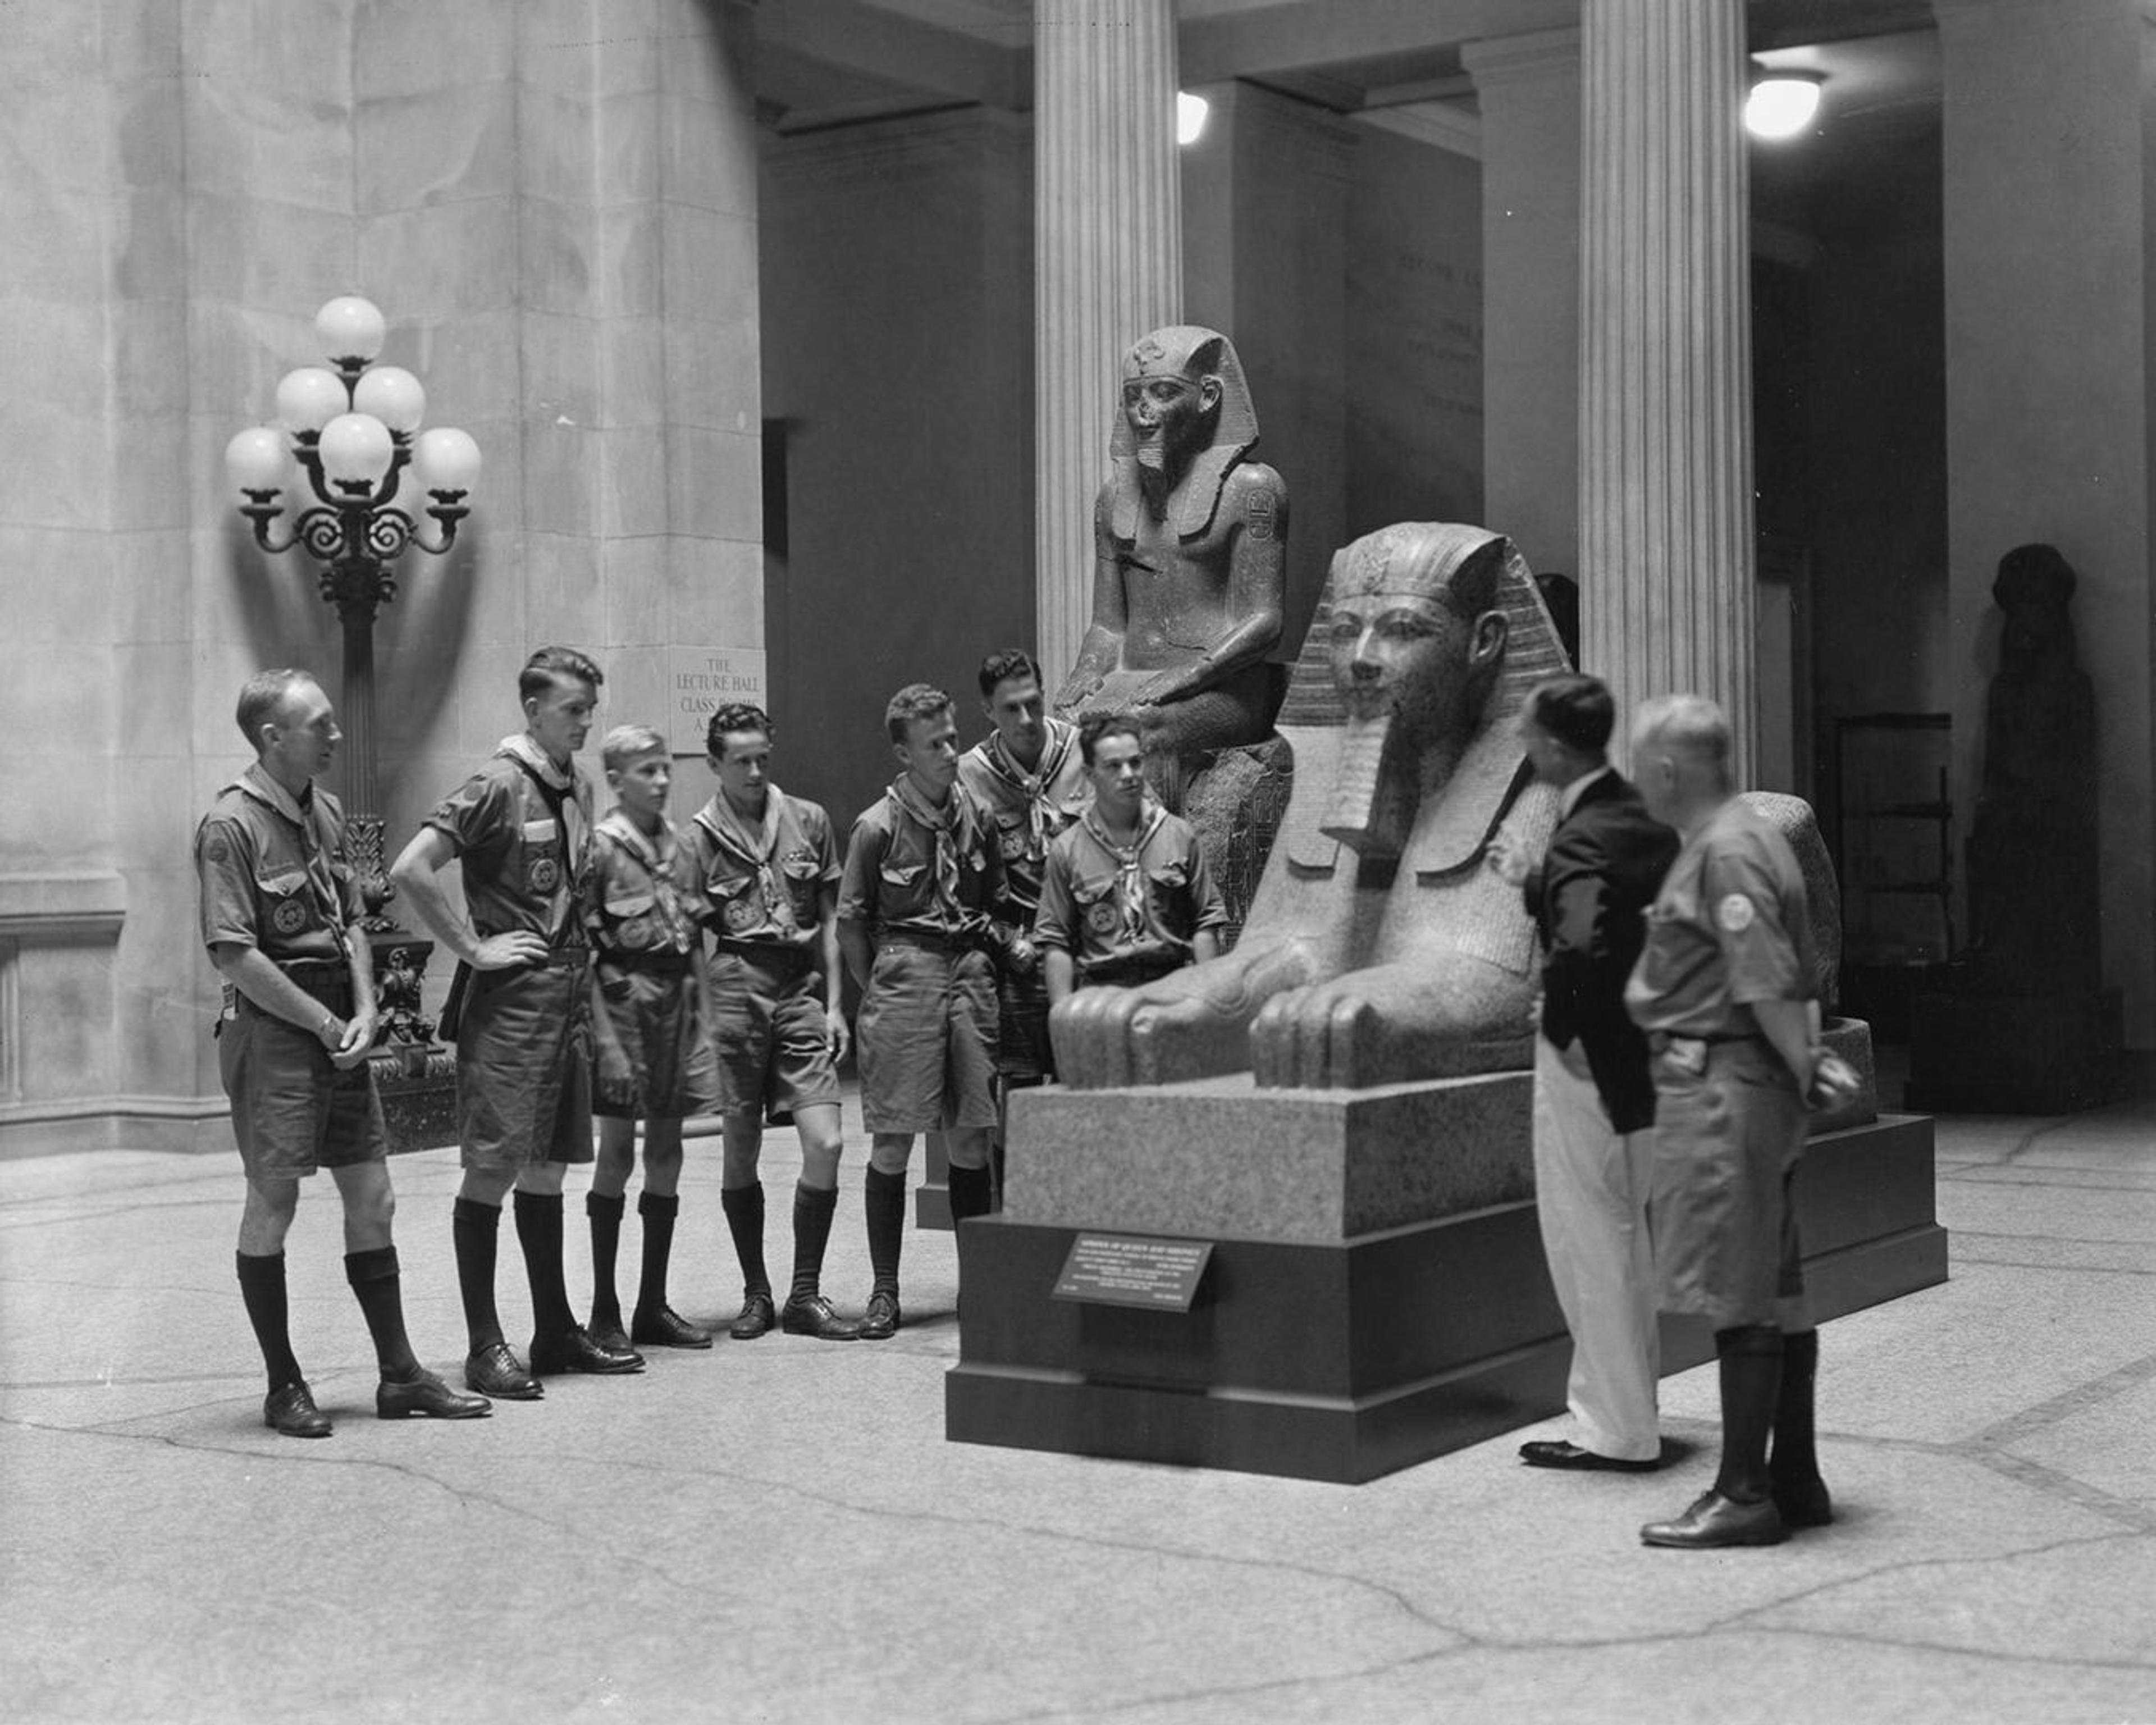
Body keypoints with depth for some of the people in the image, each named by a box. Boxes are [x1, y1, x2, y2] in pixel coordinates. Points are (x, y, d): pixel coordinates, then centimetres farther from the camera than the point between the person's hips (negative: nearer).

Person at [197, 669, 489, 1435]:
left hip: (339, 1027, 8)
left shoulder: (325, 813, 11)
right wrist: (325, 1024, -13)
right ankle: (283, 1387, 10)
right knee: (273, 1202, 1)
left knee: (371, 1195, 9)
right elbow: (234, 955, -17)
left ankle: (399, 1374, 16)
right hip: (273, 1028, -8)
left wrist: (364, 1012, 0)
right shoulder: (231, 825, -13)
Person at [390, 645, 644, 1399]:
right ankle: (485, 1346, 2)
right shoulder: (498, 785, -11)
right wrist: (474, 949, -16)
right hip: (511, 996, -8)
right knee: (493, 1166, -3)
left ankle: (556, 1331, 21)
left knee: (547, 1166, 13)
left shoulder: (578, 788, 12)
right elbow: (410, 870, -20)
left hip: (569, 989, 8)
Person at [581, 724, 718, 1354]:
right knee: (617, 1153, -2)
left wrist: (702, 1024, 10)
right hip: (624, 996, -6)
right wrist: (604, 1037, -17)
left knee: (666, 1154, 8)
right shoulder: (600, 847, -7)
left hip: (676, 1000, 6)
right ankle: (605, 1313, 5)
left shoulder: (680, 847, 11)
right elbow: (583, 950, -11)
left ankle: (654, 1306, 16)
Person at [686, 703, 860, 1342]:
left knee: (825, 1145, -6)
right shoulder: (697, 838, 2)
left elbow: (829, 921, 13)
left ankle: (805, 1295, 6)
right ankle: (756, 1294, 19)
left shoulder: (808, 822, 9)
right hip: (734, 990, -2)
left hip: (801, 990, 2)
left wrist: (834, 1004, 7)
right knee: (740, 1156, 4)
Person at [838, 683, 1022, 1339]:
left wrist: (1012, 941, 2)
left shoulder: (976, 815, 8)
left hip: (970, 971, 4)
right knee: (892, 1142, -1)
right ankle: (884, 1291, 6)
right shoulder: (878, 827, -4)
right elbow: (851, 921, 1)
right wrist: (877, 991, -1)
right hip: (905, 972, -4)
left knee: (970, 1139, 7)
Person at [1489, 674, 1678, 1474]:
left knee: (1591, 1245, 1)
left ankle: (1618, 1432, 9)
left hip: (1588, 1063, -9)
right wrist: (1530, 878, 23)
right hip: (1645, 1055, 9)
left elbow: (1581, 944, -36)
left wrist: (1560, 1025, -21)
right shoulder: (1643, 818, 6)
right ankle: (1627, 1406, 32)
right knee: (1624, 1239, 20)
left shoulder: (1581, 841, -21)